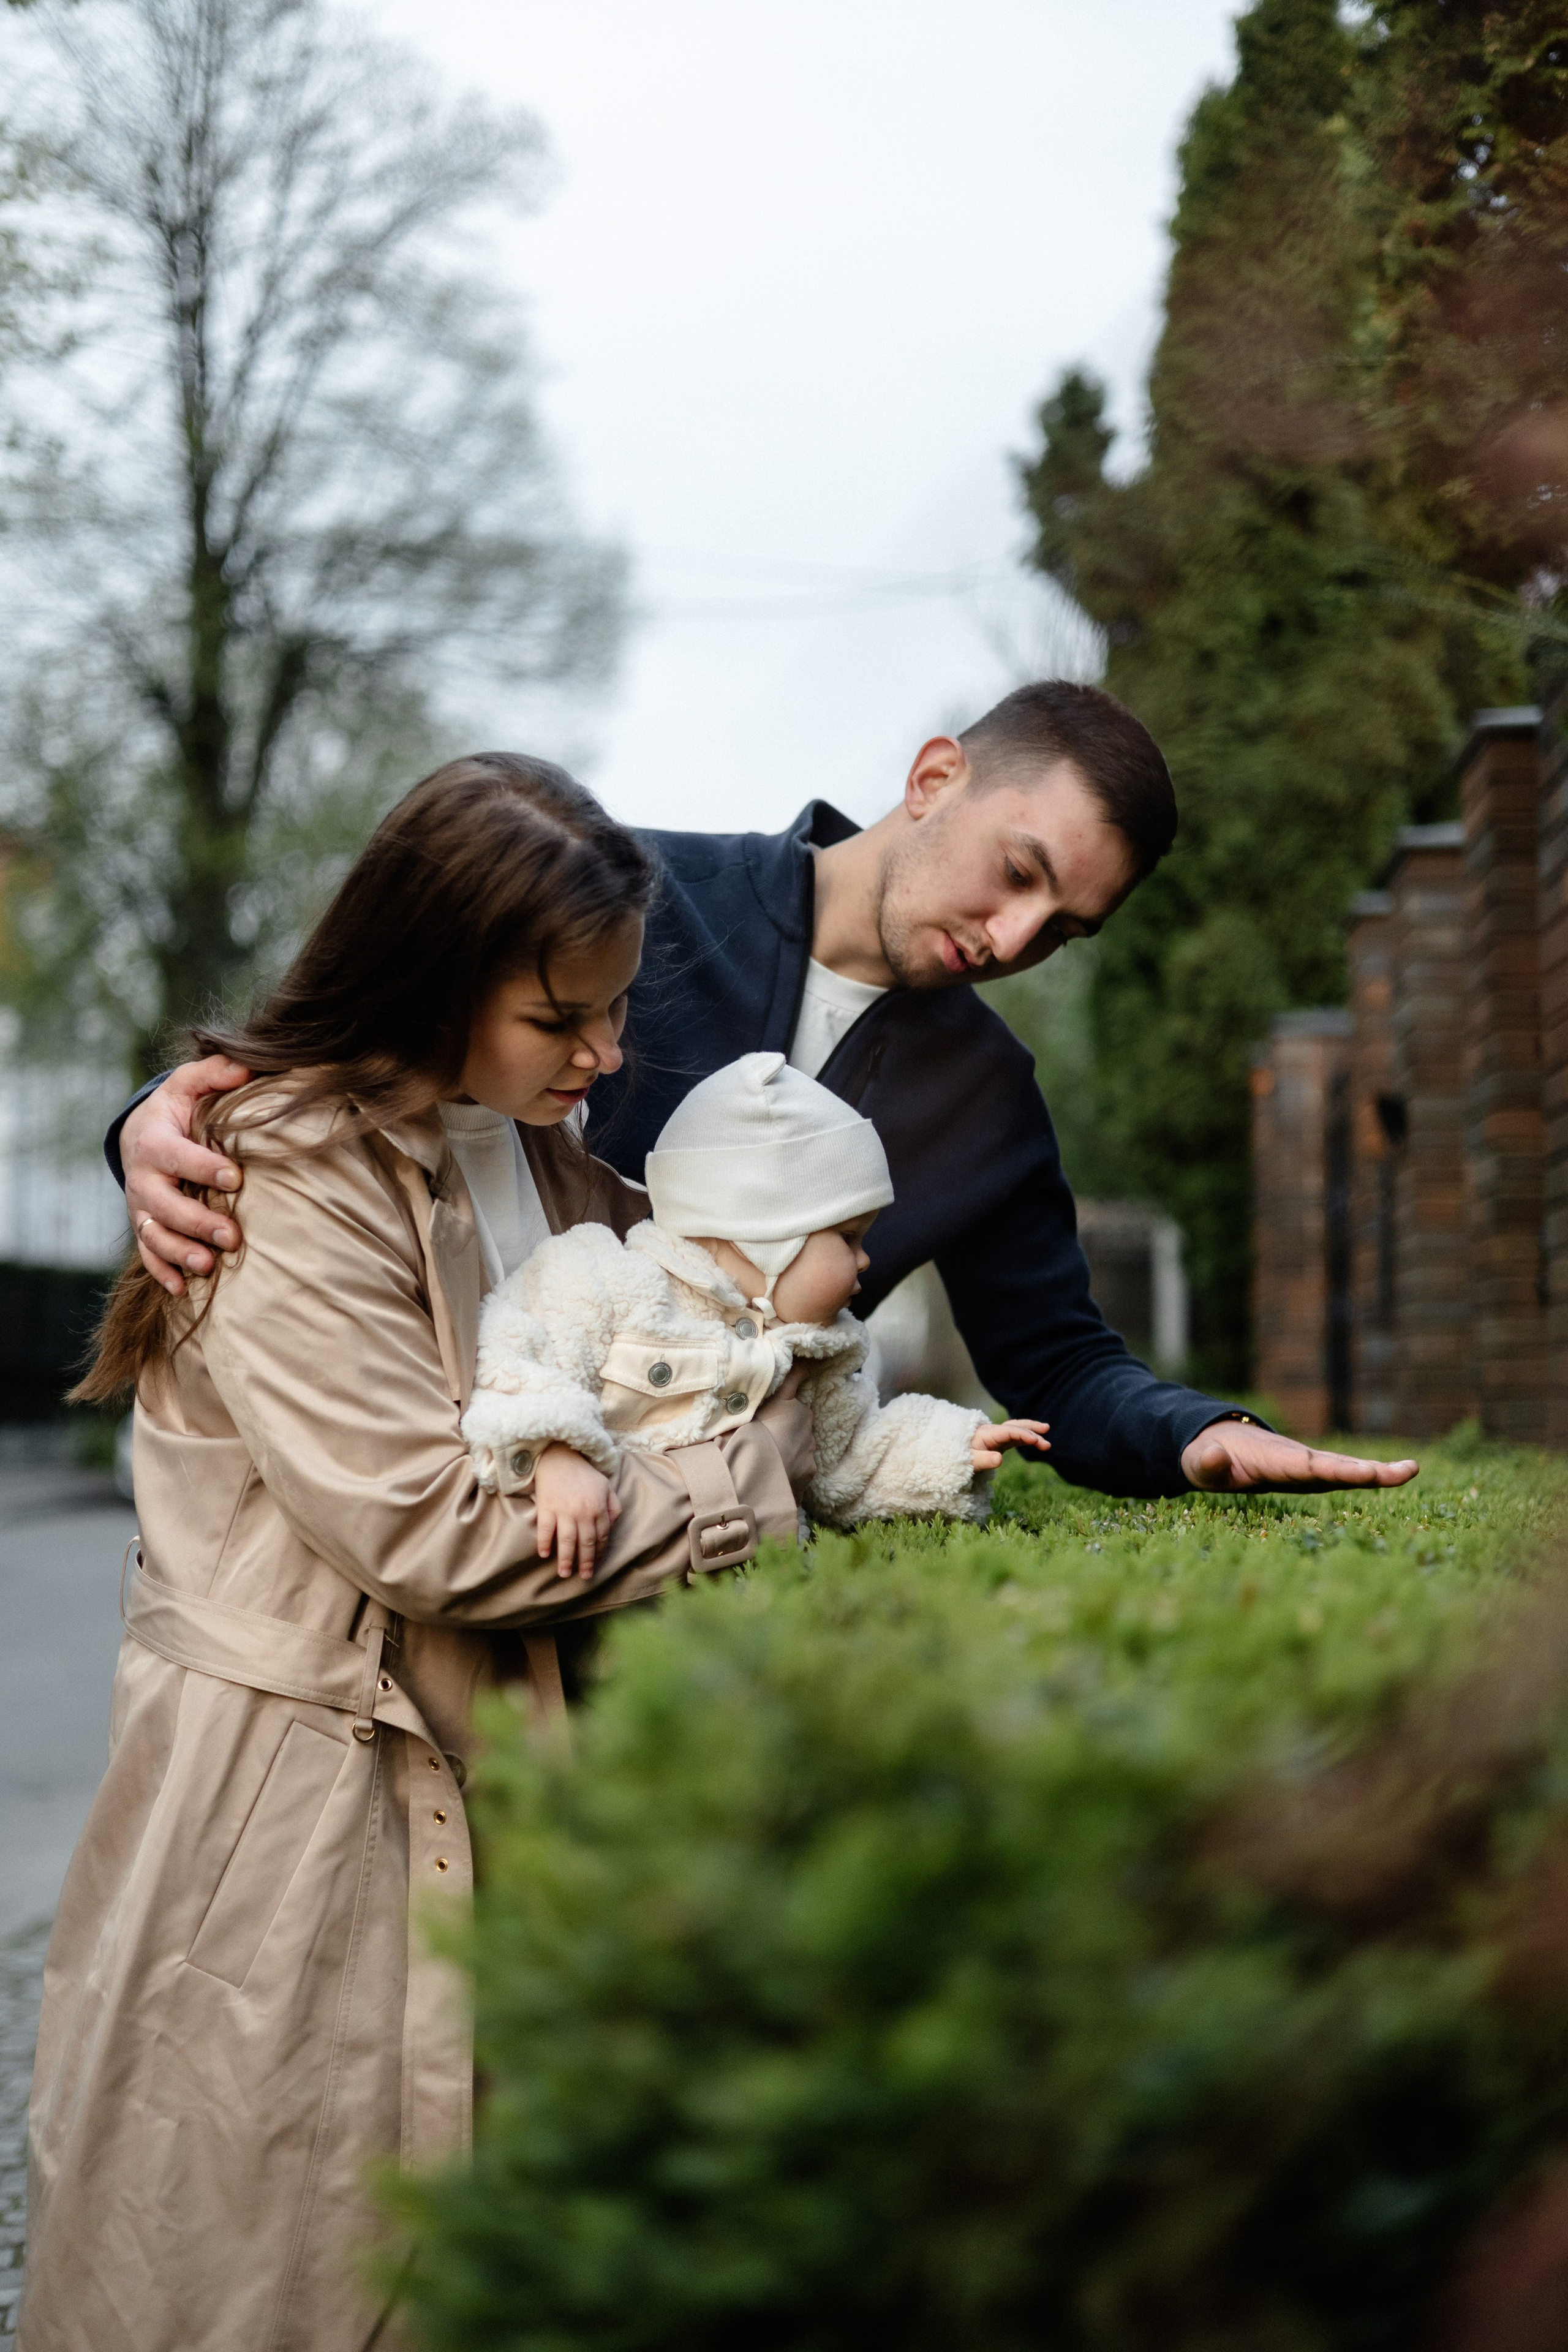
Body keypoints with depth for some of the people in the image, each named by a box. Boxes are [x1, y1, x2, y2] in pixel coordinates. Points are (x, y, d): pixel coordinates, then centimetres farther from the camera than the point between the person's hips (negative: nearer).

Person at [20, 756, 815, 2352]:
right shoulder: (288, 1191, -19)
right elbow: (439, 1532, -22)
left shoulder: (540, 1154, 8)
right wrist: (768, 1465, -17)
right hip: (297, 1785, -7)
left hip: (470, 1770, 8)